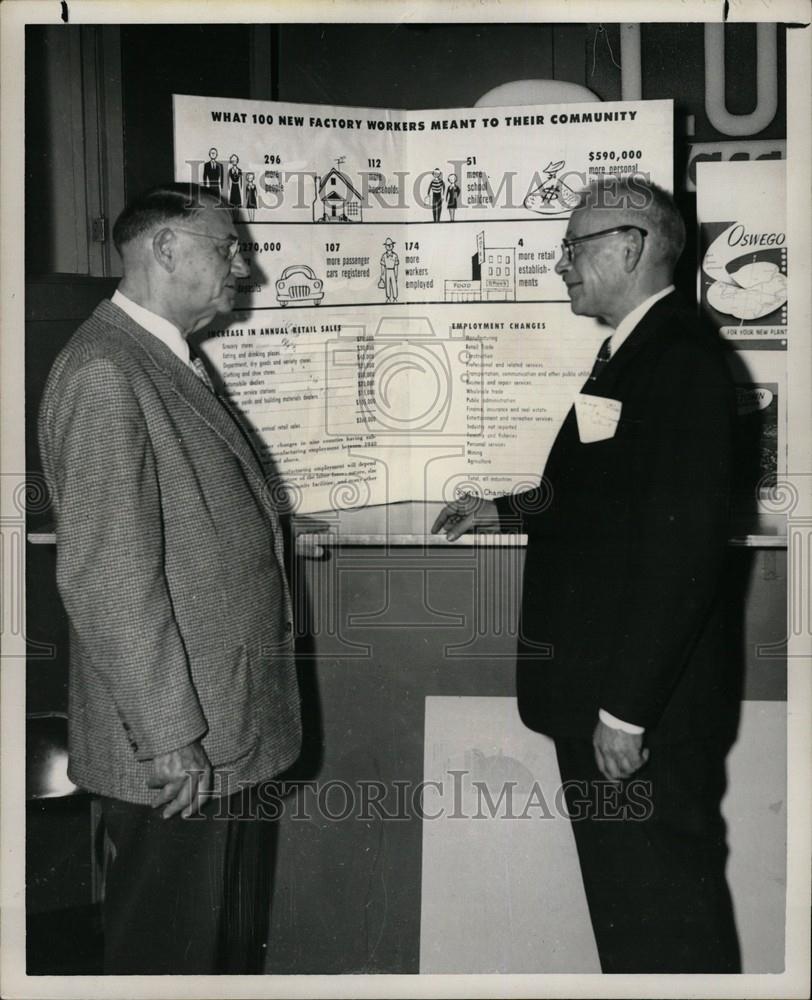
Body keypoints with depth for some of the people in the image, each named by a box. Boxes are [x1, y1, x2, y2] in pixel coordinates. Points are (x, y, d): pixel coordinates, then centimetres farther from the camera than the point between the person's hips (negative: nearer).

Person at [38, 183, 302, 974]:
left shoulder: (169, 361, 11)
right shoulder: (105, 373, -20)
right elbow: (106, 577, -24)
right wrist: (172, 738, -21)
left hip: (231, 728, 9)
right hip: (179, 751, -9)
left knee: (235, 933, 23)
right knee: (173, 946, 10)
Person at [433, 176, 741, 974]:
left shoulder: (681, 359, -17)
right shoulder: (632, 353, 12)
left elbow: (684, 548, -23)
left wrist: (627, 710, -22)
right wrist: (507, 512, 14)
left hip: (643, 708, -9)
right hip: (599, 696, 9)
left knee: (662, 917, 6)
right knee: (621, 898, 21)